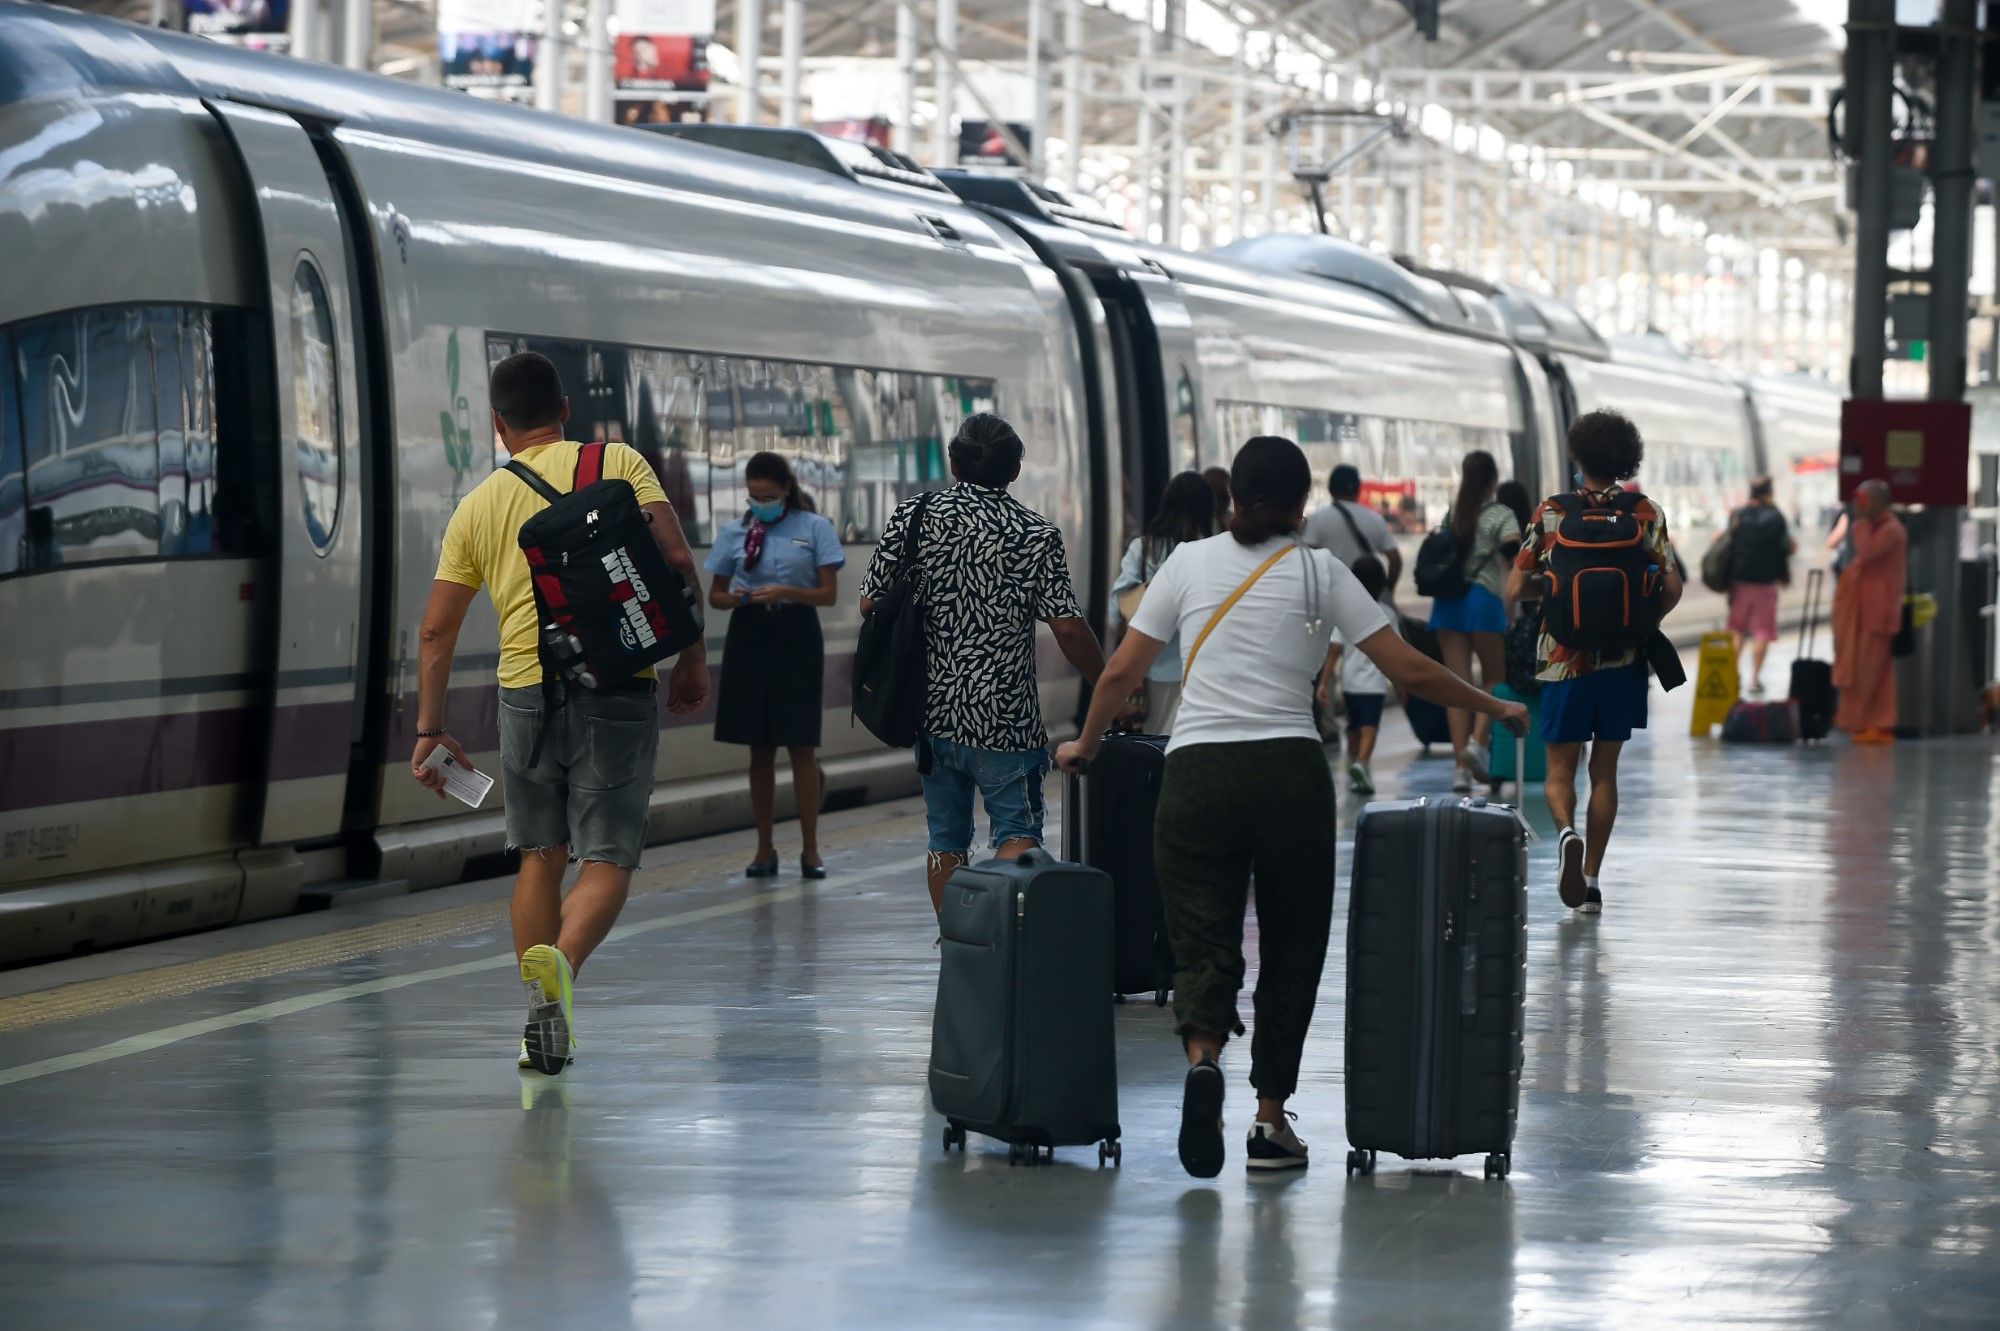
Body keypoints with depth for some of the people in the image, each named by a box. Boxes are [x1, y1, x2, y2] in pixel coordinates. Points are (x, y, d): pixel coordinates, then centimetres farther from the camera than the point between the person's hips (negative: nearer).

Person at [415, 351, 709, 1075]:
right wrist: (692, 655, 1)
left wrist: (429, 730, 17)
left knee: (539, 859, 16)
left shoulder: (478, 505, 10)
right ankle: (560, 961, -30)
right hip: (618, 688, -2)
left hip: (526, 690, 2)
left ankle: (543, 1029, 15)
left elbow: (436, 630, 11)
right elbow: (675, 558, -9)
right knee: (607, 863, -1)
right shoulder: (619, 464, 3)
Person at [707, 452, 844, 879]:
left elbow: (829, 592, -4)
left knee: (801, 746, -3)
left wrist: (785, 593, -20)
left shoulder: (814, 529, 0)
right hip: (749, 635, 3)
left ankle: (810, 850, 2)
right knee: (759, 747, 6)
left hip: (796, 635, -3)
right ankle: (765, 848, 13)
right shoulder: (734, 533, 8)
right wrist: (732, 598, -12)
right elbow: (715, 595, 12)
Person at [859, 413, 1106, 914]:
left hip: (933, 709, 3)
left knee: (946, 839, 13)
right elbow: (1068, 628, -10)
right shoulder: (1036, 534, -6)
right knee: (1017, 833, -1)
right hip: (1005, 717, -3)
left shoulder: (912, 516, 0)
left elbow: (870, 604, 2)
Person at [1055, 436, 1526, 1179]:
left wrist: (1084, 747, 26)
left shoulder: (1189, 562, 9)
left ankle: (1203, 1059, -29)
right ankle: (1271, 1122, 10)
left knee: (1204, 942, 2)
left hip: (1196, 776, 1)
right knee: (1291, 949, 13)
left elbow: (1120, 673, 9)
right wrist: (1496, 710, 17)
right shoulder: (1319, 572, 5)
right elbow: (1410, 672, 3)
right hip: (1290, 775, -1)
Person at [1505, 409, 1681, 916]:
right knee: (1604, 769, 13)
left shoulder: (1551, 514, -3)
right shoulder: (1647, 514, 0)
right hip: (1622, 662, 2)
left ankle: (1567, 831, -24)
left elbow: (1514, 591, -5)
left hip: (1564, 659, -1)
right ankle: (1591, 879, 13)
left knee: (1561, 767, 7)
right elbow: (1672, 589, -6)